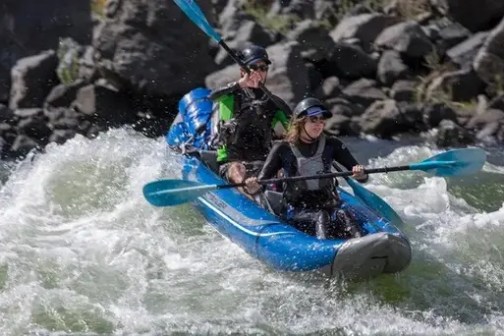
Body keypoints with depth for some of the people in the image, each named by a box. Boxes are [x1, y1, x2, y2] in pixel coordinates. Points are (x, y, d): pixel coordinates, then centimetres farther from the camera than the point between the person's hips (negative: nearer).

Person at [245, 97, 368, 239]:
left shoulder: (331, 145, 8)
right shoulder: (283, 149, 2)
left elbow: (362, 177, 5)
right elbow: (262, 179, -3)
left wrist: (360, 174, -20)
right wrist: (253, 186, -27)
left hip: (329, 207, 2)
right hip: (296, 210, -2)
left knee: (343, 216, -31)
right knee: (321, 217, -33)